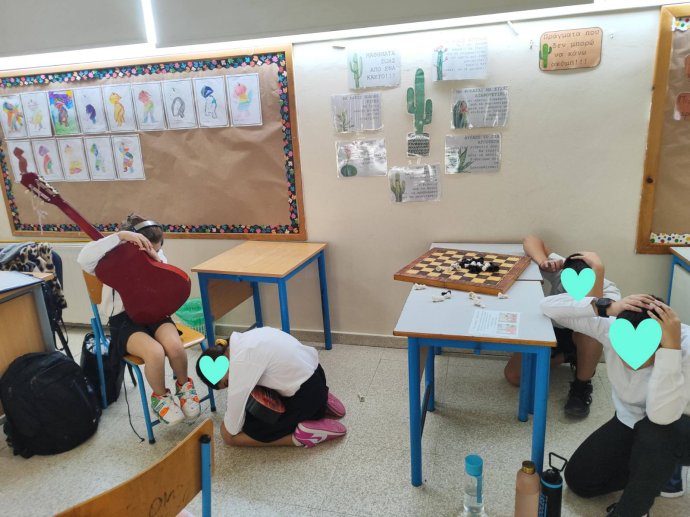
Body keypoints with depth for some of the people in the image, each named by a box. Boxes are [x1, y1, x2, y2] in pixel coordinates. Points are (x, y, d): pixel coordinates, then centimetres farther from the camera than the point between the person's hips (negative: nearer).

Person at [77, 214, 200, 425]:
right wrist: (120, 235, -34)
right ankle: (160, 396, 0)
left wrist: (158, 262, -19)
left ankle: (184, 385, 4)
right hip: (123, 319, -3)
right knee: (155, 352, -32)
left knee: (174, 346, -29)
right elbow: (84, 259, -31)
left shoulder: (158, 257, 4)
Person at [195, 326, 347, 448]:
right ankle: (320, 405, 20)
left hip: (304, 395, -9)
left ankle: (302, 435, -8)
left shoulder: (241, 359, -21)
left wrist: (228, 431, 7)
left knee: (230, 435, -3)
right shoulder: (245, 339, 5)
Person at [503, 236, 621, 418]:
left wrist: (598, 268, -53)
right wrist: (543, 262, -43)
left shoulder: (609, 291, -31)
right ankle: (567, 356, 10)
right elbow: (530, 240, -22)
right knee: (512, 375, -15)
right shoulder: (560, 270, -28)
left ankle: (582, 385, -15)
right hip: (551, 330, 2)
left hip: (583, 338, -2)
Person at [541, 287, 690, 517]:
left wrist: (672, 346, -49)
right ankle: (662, 467, 14)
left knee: (654, 428, -40)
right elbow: (549, 305, -29)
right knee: (578, 479, -4)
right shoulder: (612, 326, -25)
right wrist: (606, 307, -42)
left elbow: (662, 416, -45)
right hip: (630, 423, 4)